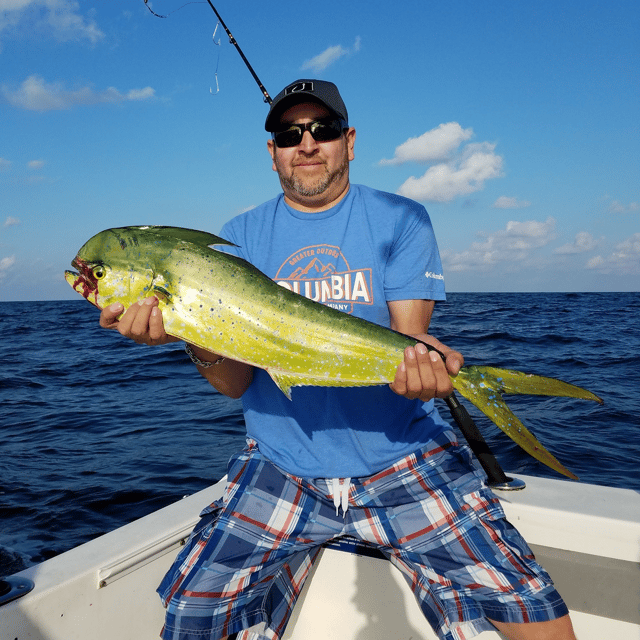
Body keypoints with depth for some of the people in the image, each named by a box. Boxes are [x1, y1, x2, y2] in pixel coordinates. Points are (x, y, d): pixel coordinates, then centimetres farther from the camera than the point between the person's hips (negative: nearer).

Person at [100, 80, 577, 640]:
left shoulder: (401, 219, 2)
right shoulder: (241, 236, 5)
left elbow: (406, 340, -7)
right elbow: (236, 383, -2)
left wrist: (420, 362, -31)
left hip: (403, 459, -1)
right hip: (279, 468, 2)